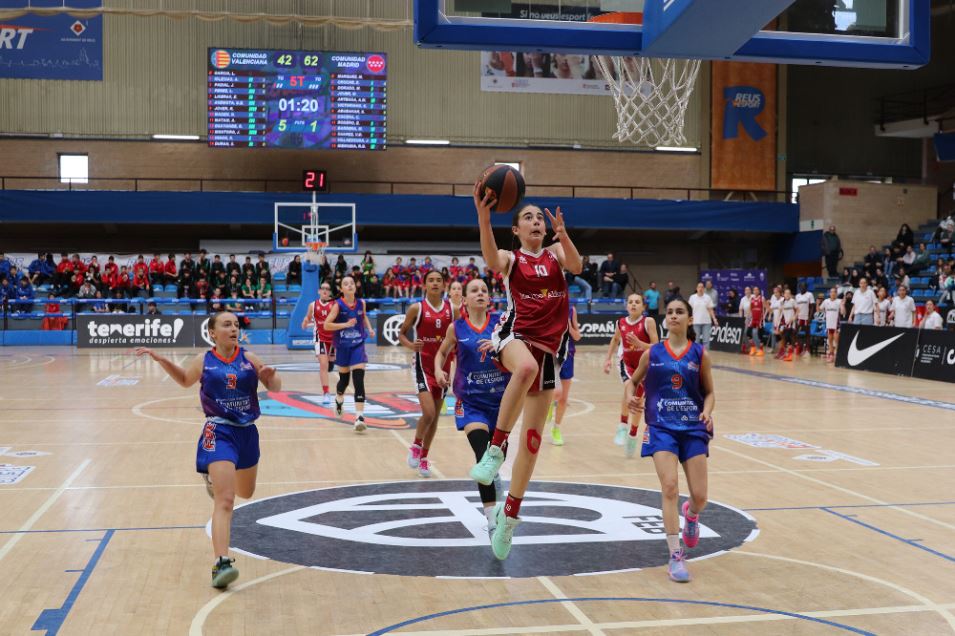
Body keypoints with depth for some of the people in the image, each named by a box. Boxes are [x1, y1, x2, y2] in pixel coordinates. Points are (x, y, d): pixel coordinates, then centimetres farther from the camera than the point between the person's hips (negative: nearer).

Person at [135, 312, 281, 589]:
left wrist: (270, 376, -19)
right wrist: (162, 360, 6)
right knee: (225, 501, -18)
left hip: (247, 432, 4)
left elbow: (275, 387, 4)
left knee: (245, 493, 25)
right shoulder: (204, 361, -1)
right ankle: (221, 564, -23)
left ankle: (213, 477, 59)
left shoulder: (249, 358, 0)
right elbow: (185, 380, 19)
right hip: (219, 433, -4)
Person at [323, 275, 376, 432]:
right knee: (344, 379, 16)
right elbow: (326, 325, -14)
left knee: (359, 381, -13)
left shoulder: (361, 303, 0)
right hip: (342, 347, -1)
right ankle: (339, 400, 50)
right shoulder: (338, 305, -11)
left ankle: (360, 417, -15)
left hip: (358, 345, 1)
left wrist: (369, 328, 6)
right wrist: (346, 324, -22)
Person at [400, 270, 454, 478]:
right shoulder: (417, 308, -6)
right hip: (423, 365, -4)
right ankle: (415, 446, 11)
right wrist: (410, 345, -18)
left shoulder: (452, 308, 2)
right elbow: (401, 333, 2)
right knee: (428, 413, -17)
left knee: (436, 415, 10)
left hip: (444, 365, 4)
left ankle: (424, 457, 27)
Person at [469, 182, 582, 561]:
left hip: (549, 350, 3)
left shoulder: (555, 253, 15)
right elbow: (491, 261, -18)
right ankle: (495, 449, -32)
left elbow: (576, 266, -8)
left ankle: (509, 515, 17)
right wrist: (483, 216, -33)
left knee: (532, 439, 3)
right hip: (515, 336, -3)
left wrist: (562, 234, -26)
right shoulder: (510, 258, 8)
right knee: (527, 366, -43)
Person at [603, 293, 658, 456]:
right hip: (626, 363, 1)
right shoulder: (620, 323, -4)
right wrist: (608, 359, 10)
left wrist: (638, 343, -31)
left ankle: (632, 436, 30)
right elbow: (615, 340, 17)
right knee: (629, 387, -32)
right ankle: (623, 426, -21)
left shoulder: (648, 321, -14)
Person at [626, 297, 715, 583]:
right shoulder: (653, 353, 2)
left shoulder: (699, 353, 2)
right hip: (662, 428, -1)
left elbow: (709, 392, 7)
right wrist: (631, 397, -8)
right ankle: (676, 556, -9)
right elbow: (633, 381, 14)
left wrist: (707, 411, -13)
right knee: (669, 487, -17)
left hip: (693, 429, 1)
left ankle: (691, 515, 39)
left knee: (700, 497, -1)